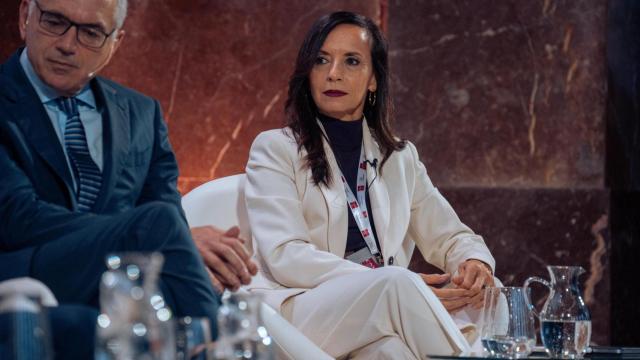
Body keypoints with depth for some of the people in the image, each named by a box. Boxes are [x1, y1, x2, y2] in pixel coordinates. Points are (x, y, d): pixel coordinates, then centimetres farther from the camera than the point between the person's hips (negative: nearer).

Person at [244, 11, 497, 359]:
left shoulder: (401, 158, 20)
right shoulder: (275, 149, 5)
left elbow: (450, 236, 21)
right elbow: (285, 256, -8)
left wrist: (475, 264, -7)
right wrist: (398, 287, -19)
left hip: (379, 326, 3)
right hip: (296, 313, -2)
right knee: (396, 283, -34)